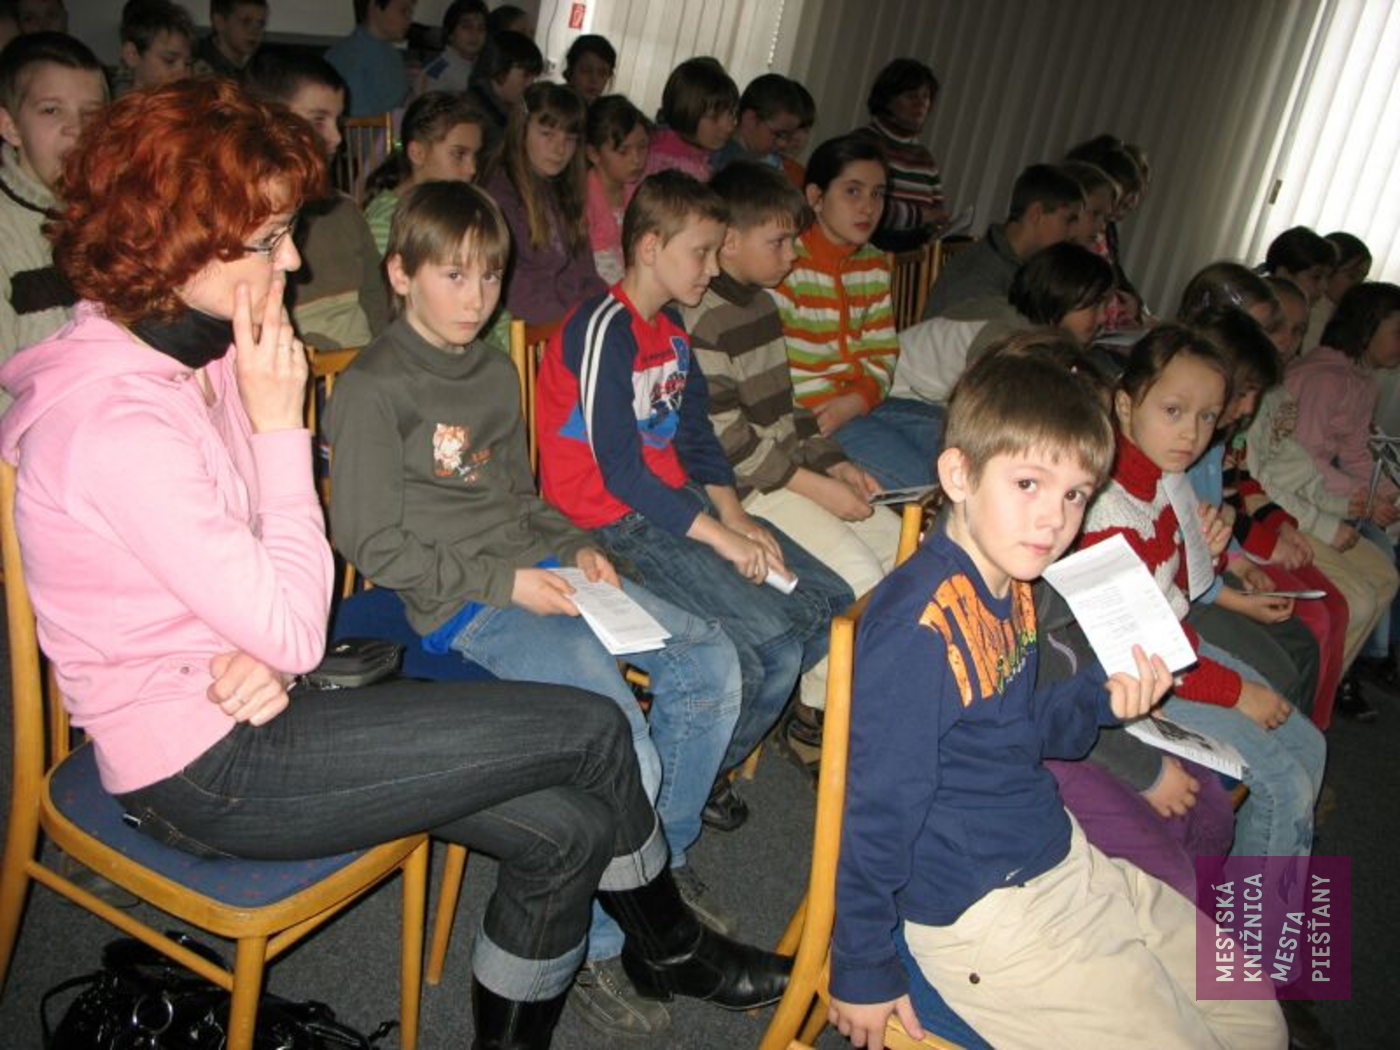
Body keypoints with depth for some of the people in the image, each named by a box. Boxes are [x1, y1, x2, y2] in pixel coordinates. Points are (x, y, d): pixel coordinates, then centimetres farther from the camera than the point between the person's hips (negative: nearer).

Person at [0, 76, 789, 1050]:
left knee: (569, 830, -3)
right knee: (590, 726, -9)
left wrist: (262, 650, -12)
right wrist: (279, 424, -19)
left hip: (240, 707, 8)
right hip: (199, 772, -8)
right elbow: (295, 631, -22)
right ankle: (668, 944, 18)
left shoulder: (194, 355, 5)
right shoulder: (115, 423, -26)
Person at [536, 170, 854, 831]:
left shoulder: (671, 325, 14)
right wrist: (720, 538, -20)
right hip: (615, 521, -9)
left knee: (830, 603, 1)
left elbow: (696, 434, 14)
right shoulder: (605, 328, -15)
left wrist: (735, 515, -2)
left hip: (676, 498, 9)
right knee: (773, 645, -20)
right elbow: (619, 469, -20)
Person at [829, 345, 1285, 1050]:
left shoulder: (1012, 586, 2)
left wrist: (1101, 697, -4)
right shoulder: (918, 625, -27)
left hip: (1063, 858, 9)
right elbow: (878, 808, -22)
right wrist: (862, 970, -14)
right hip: (983, 908, -9)